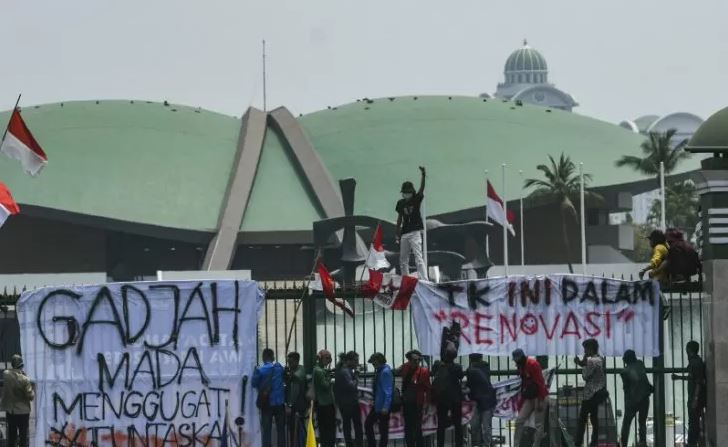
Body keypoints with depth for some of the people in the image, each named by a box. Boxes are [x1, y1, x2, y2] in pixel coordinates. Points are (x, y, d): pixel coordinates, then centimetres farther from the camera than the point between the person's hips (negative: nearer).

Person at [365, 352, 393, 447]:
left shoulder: (385, 372, -19)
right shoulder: (379, 371, 8)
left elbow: (388, 391, -23)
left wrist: (386, 407, -26)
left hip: (383, 407, -10)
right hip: (377, 405, 10)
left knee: (383, 430, 2)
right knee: (368, 424, 17)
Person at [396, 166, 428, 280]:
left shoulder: (416, 199, -2)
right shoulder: (400, 203, 8)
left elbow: (422, 189, -19)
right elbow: (400, 218, 14)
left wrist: (423, 175, -34)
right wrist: (397, 233, 14)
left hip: (415, 232, -5)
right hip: (404, 233, 5)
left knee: (418, 257, -15)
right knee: (403, 259, 10)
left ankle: (424, 280, -21)